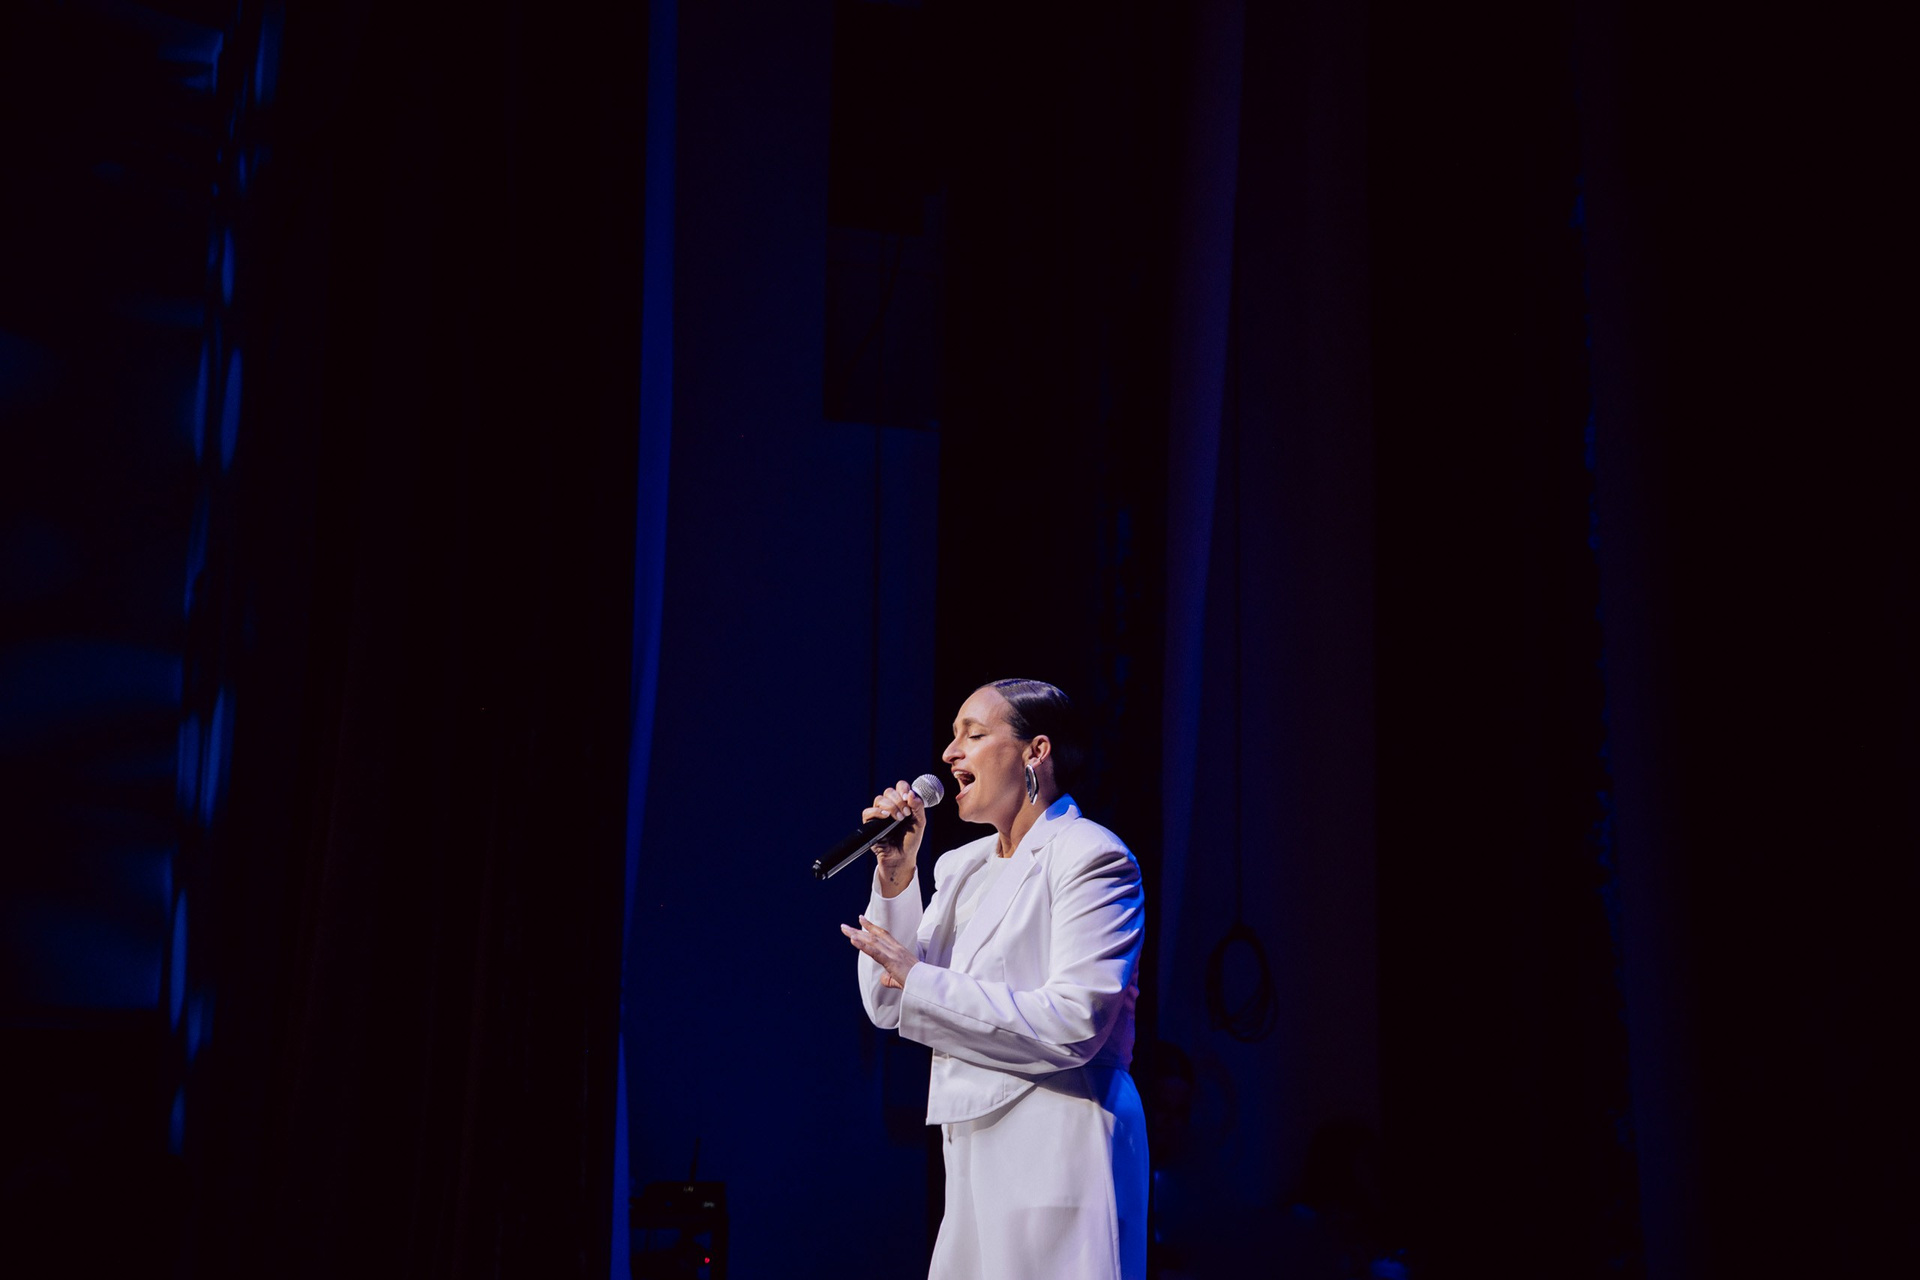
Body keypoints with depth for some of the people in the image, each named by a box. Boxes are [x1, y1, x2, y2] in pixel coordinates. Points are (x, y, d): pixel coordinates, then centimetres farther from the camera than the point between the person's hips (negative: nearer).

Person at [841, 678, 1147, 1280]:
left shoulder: (1091, 856, -10)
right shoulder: (960, 867, 12)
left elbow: (1075, 1023, -20)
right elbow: (888, 1006, 9)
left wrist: (920, 980, -17)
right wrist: (896, 874, -2)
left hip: (1058, 1156, -7)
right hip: (974, 1159, 7)